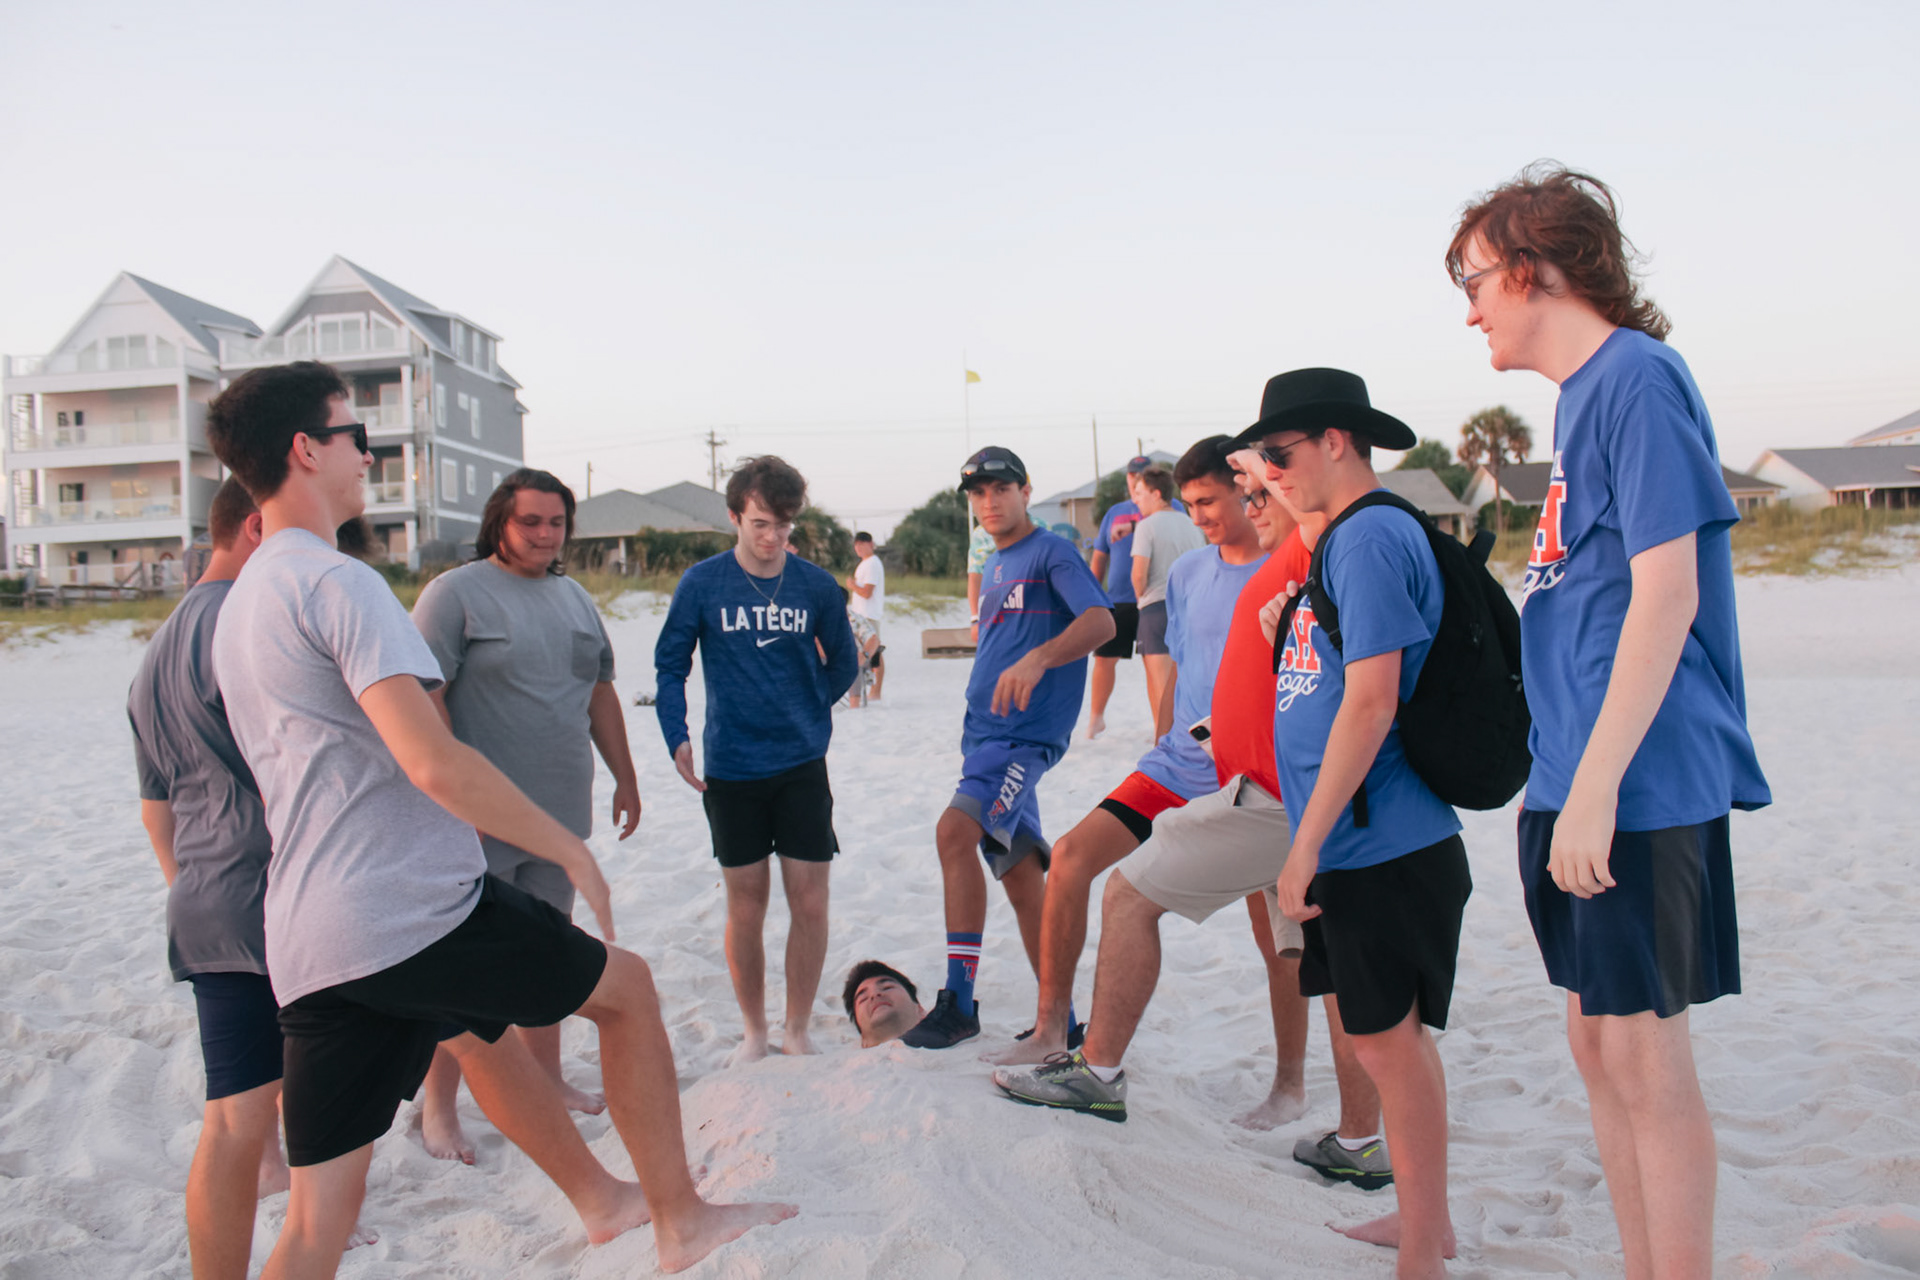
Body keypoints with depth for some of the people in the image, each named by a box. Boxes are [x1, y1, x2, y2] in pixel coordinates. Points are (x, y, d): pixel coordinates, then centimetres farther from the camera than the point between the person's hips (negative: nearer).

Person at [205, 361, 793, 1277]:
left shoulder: (237, 606, 20)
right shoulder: (336, 581, -12)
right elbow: (433, 763, -23)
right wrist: (573, 850, -14)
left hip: (306, 947, 9)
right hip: (417, 916, -9)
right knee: (626, 986, 13)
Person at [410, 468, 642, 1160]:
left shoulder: (576, 598, 14)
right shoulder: (455, 593, -7)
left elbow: (600, 694, 21)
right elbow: (425, 700, -14)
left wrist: (625, 777, 19)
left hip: (560, 815, 7)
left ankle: (547, 1079, 29)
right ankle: (438, 1107, 13)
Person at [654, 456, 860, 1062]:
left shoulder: (816, 586, 0)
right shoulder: (702, 583, -4)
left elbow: (843, 664, 14)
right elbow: (670, 665, 3)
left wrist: (805, 714, 10)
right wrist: (677, 737, -8)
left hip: (802, 767, 1)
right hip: (731, 769, -1)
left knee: (810, 905, 1)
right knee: (746, 909, 7)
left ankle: (799, 1029, 19)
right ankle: (754, 1031, 25)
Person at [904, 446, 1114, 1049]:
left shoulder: (1051, 553, -4)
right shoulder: (994, 566, 21)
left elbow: (1101, 621, -20)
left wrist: (1037, 660, -36)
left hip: (1027, 731, -9)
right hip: (985, 730, 9)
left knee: (954, 830, -26)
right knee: (1021, 876, 9)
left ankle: (958, 1000, -20)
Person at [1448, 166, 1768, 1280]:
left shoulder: (1636, 373, -12)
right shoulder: (1587, 389, 15)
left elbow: (1665, 593, -19)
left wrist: (1595, 784, -21)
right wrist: (1563, 774, 18)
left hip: (1639, 784, -9)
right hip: (1582, 779, 9)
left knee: (1646, 1052, 0)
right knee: (1598, 1040, 15)